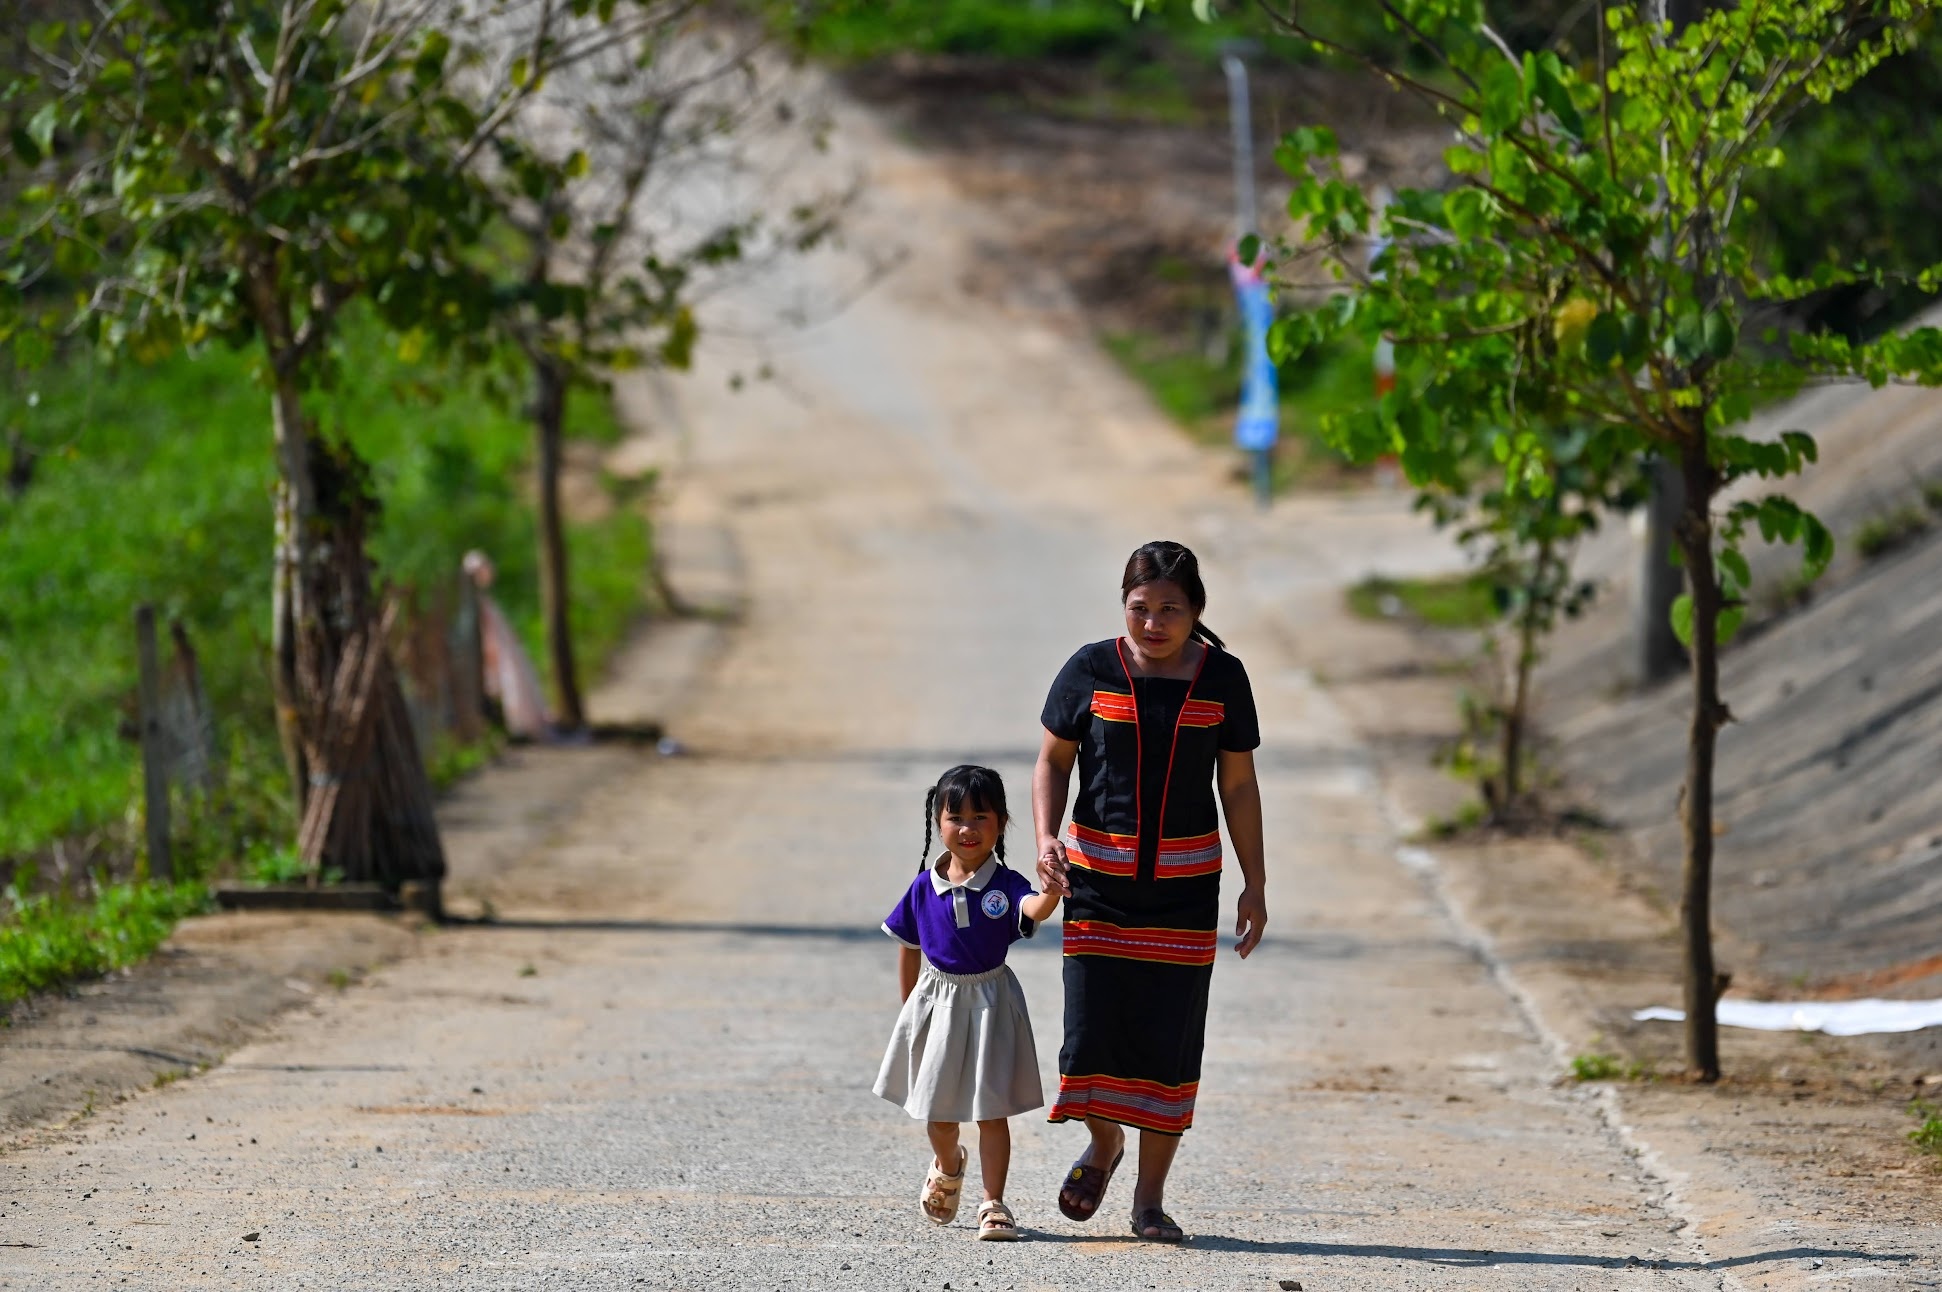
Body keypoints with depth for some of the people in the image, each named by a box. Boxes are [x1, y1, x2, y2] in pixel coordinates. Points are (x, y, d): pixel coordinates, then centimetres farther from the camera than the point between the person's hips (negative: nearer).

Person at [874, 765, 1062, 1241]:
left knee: (991, 1110, -2)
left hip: (989, 1001, -3)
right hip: (937, 1000, 3)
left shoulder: (1005, 885, -13)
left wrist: (1052, 890, -57)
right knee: (936, 1111, 15)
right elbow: (909, 948, 8)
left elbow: (1034, 909, -35)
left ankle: (994, 1203, 6)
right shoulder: (924, 888, -4)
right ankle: (947, 1166, 46)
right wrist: (909, 1007, 12)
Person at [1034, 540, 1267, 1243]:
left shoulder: (1221, 678, 1)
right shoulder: (1091, 670, -2)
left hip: (1185, 886, 1)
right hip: (1097, 876, 0)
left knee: (1170, 1040, 0)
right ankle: (1104, 1142, 26)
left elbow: (1239, 786, 7)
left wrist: (1254, 885, 5)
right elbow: (1053, 763, 6)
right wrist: (1047, 840, -11)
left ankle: (1150, 1198, 11)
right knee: (1091, 1031, -5)